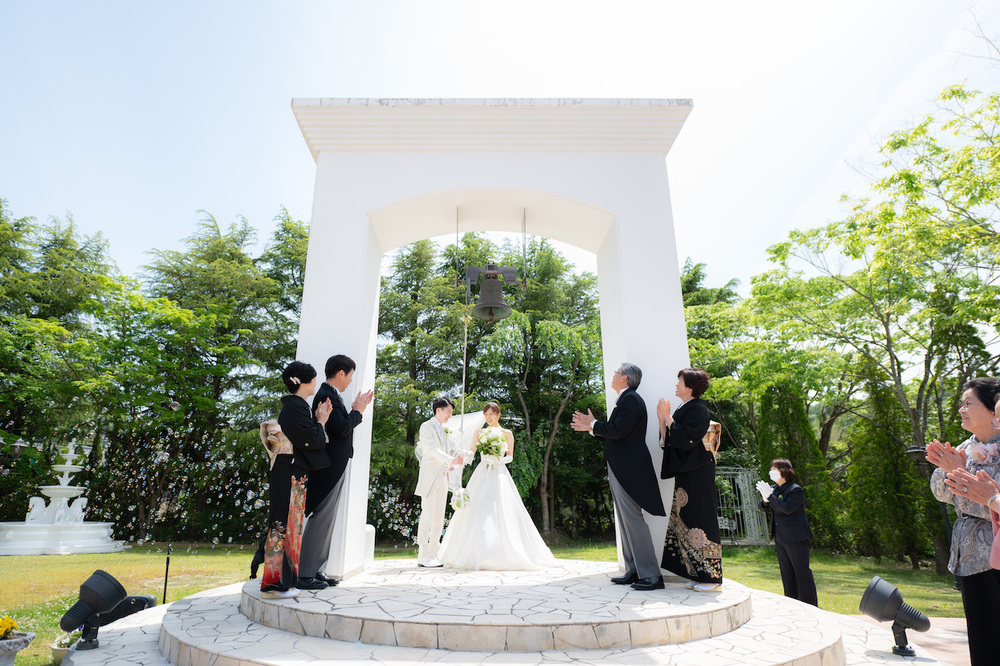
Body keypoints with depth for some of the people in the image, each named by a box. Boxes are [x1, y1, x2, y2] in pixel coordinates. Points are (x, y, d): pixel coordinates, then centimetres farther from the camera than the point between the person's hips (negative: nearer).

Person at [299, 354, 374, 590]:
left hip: (335, 467, 11)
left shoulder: (331, 395, 15)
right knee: (320, 519, -4)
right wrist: (357, 411, -10)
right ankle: (304, 574, 5)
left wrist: (356, 409, 8)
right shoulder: (326, 396, -17)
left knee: (327, 520, 15)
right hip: (329, 468, -11)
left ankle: (317, 570, 23)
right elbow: (342, 429, -24)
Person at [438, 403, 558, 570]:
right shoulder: (478, 432, 14)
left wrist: (499, 460, -10)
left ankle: (504, 556, -4)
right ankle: (477, 555, 3)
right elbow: (472, 452, 5)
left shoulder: (507, 434, 8)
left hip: (499, 474, -2)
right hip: (482, 475, 2)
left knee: (501, 512, -10)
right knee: (476, 512, -5)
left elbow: (510, 456, 9)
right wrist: (464, 455, -17)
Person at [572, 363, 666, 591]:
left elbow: (618, 431, -23)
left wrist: (593, 424, -9)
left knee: (633, 519, -8)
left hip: (628, 469, -11)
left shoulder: (631, 399, -12)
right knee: (625, 521, 13)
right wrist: (591, 428, 17)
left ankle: (651, 575, -3)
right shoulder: (624, 400, 18)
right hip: (620, 470, 11)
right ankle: (633, 571, 20)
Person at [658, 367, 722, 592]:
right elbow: (669, 441, 14)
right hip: (685, 474, 9)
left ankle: (711, 576, 5)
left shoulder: (697, 410, -12)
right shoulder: (684, 410, 15)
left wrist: (668, 418, -18)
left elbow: (685, 440, -23)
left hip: (697, 475, -9)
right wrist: (662, 420, 1)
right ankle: (698, 575, 19)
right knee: (687, 521, 11)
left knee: (699, 521, -4)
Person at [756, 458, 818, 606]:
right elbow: (769, 510, 12)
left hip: (796, 538, -8)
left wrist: (770, 496, -25)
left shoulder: (796, 490, -12)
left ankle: (810, 606, 8)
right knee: (786, 573, 14)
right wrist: (765, 500, -9)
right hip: (780, 538, 8)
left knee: (802, 572, -1)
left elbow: (787, 508, -25)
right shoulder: (775, 489, 11)